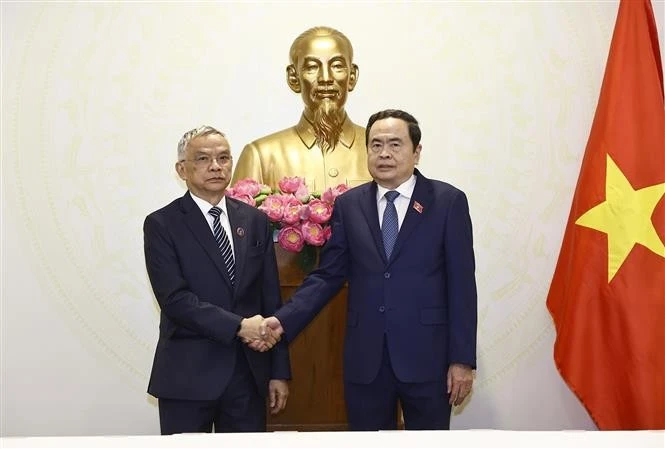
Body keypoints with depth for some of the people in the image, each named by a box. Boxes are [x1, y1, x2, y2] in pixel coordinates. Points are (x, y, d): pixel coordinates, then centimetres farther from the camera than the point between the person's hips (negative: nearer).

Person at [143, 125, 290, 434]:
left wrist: (279, 371, 5)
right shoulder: (161, 224, -4)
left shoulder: (255, 221, 7)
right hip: (188, 374, -3)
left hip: (249, 371, 3)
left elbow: (271, 298, 6)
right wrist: (238, 326, -20)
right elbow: (175, 299, -15)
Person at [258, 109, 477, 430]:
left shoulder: (448, 201, -1)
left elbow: (461, 284, -3)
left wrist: (462, 359, -6)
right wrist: (284, 320, -8)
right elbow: (327, 275, 6)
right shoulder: (348, 205, 6)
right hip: (365, 356, 2)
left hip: (426, 354, -2)